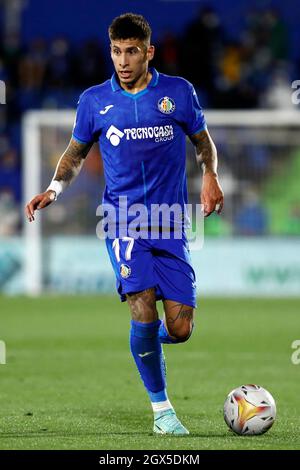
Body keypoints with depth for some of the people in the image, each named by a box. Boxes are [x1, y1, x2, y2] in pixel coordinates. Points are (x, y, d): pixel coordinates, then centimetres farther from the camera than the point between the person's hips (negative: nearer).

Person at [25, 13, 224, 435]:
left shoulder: (179, 92, 3)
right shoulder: (95, 100, 3)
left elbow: (202, 139, 18)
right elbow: (76, 151, 17)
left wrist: (210, 176, -1)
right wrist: (55, 188, -1)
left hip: (171, 222, 1)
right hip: (124, 217, -1)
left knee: (180, 330, -6)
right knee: (143, 308, -21)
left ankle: (147, 337, 33)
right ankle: (162, 410, -4)